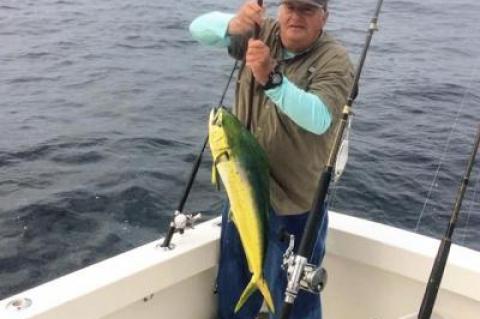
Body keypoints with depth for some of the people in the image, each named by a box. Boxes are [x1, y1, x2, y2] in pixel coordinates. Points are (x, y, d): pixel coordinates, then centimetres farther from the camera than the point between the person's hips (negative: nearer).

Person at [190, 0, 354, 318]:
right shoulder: (260, 34, 1)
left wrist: (271, 77, -43)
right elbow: (200, 28, -5)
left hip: (293, 206, -5)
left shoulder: (335, 60, -14)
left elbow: (319, 119, -30)